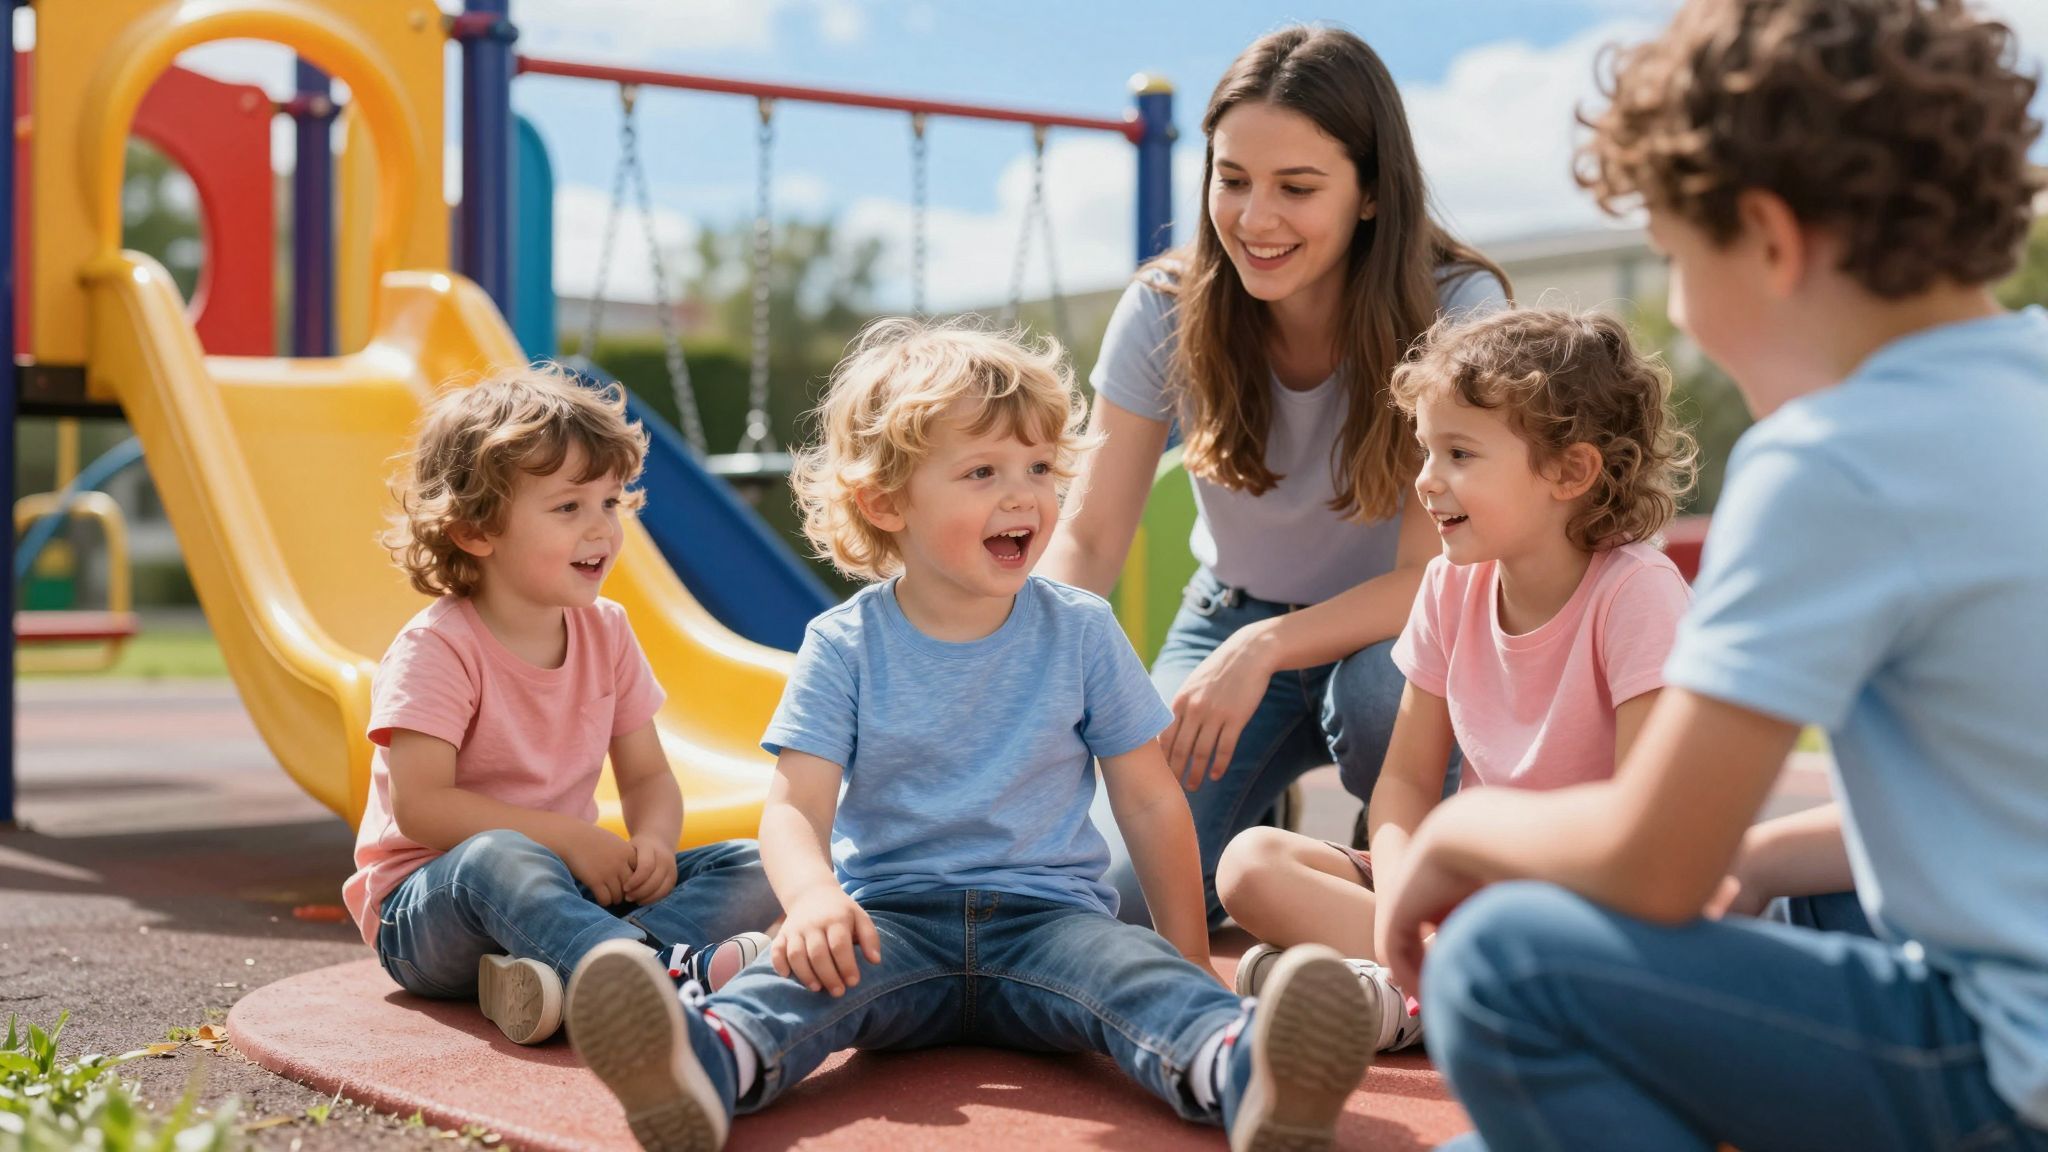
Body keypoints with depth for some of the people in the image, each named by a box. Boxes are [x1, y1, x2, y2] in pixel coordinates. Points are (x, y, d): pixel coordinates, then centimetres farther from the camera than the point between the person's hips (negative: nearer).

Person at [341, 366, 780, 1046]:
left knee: (753, 870, -11)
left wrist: (652, 842, -15)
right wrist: (567, 836, -26)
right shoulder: (438, 647, -14)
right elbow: (420, 806, -22)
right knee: (497, 857, -41)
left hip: (571, 886, 7)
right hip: (426, 908, -6)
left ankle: (572, 971, -36)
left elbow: (648, 777, 8)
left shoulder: (606, 633, 5)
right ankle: (678, 972, -53)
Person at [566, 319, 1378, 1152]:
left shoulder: (1082, 632, 6)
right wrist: (814, 898, -29)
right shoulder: (845, 647, 2)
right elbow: (797, 807, -6)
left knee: (1139, 976, -32)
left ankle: (1244, 1073, -61)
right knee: (807, 968, -32)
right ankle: (707, 1065, -62)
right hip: (894, 919, 0)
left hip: (1048, 913, 0)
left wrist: (1189, 962, 10)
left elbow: (1149, 801, 11)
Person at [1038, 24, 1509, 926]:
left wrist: (1264, 647, -39)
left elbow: (1430, 573, -23)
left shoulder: (1457, 311, -21)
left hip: (1387, 631, -1)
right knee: (1117, 893, -20)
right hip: (1233, 620, 2)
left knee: (1386, 687, -38)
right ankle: (1255, 842, 15)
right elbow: (1087, 543, -11)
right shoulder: (1166, 312, -13)